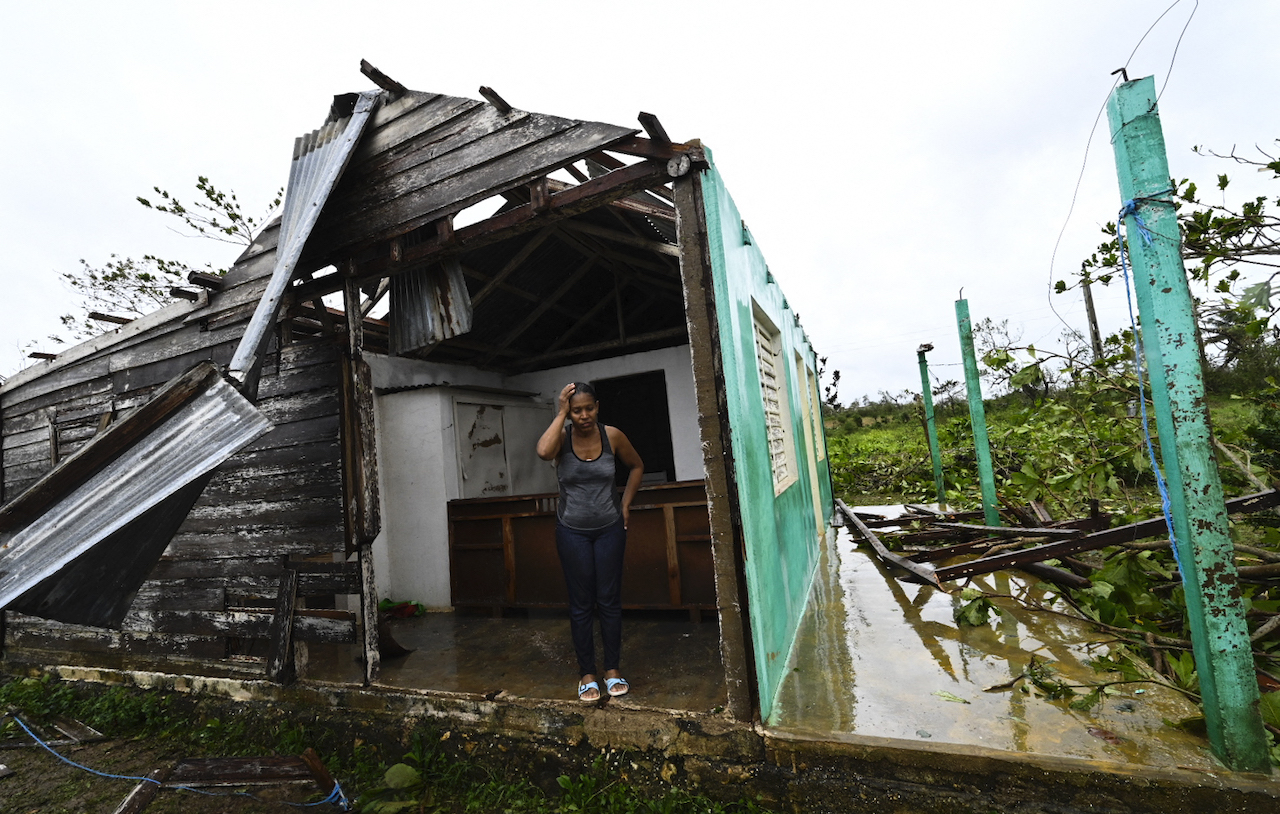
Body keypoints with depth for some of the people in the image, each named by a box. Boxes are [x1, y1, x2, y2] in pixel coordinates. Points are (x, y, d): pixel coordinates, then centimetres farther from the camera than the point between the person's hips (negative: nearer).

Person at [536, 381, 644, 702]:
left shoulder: (612, 435, -8)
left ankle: (613, 669, 23)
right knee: (581, 604, 7)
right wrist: (561, 413, -27)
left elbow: (636, 466, 8)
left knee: (609, 600, 8)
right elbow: (543, 451, -36)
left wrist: (625, 503, 2)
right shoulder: (562, 437, -11)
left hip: (609, 528, 1)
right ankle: (587, 673, 21)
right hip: (572, 531, -1)